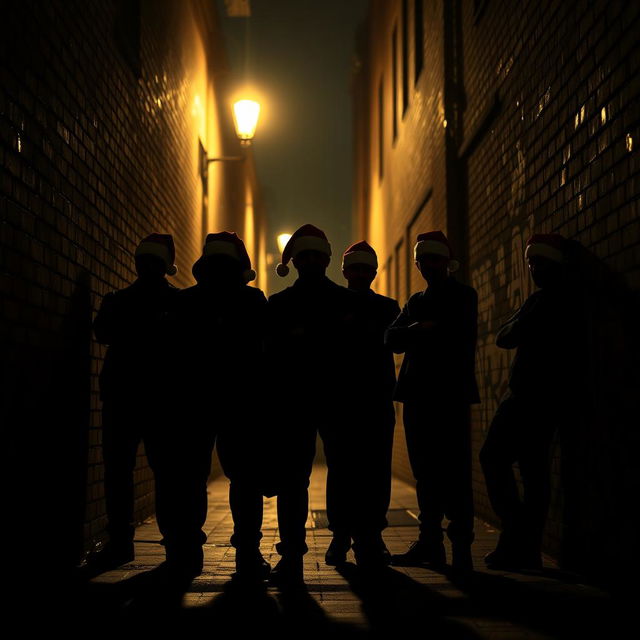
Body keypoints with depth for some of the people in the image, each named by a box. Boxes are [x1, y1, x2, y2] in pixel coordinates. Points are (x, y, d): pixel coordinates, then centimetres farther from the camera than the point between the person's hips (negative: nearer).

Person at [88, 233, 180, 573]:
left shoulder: (177, 301, 7)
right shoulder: (117, 299, 16)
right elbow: (103, 333, -3)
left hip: (161, 399, -3)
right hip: (122, 396, 4)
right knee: (117, 469, 2)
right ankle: (119, 541, 7)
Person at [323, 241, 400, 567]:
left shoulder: (387, 307, 14)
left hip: (377, 397, 1)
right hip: (342, 395, -1)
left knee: (376, 469, -1)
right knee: (342, 467, -2)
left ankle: (370, 537, 4)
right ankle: (341, 537, 4)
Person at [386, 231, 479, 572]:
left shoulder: (463, 296, 5)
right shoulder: (417, 301, 21)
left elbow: (460, 339, -9)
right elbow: (391, 338, 6)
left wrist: (421, 333, -2)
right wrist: (417, 329, -12)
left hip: (450, 394, -6)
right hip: (419, 396, 6)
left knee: (454, 470, -8)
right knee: (425, 471, 6)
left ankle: (461, 545, -7)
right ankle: (430, 542, 11)